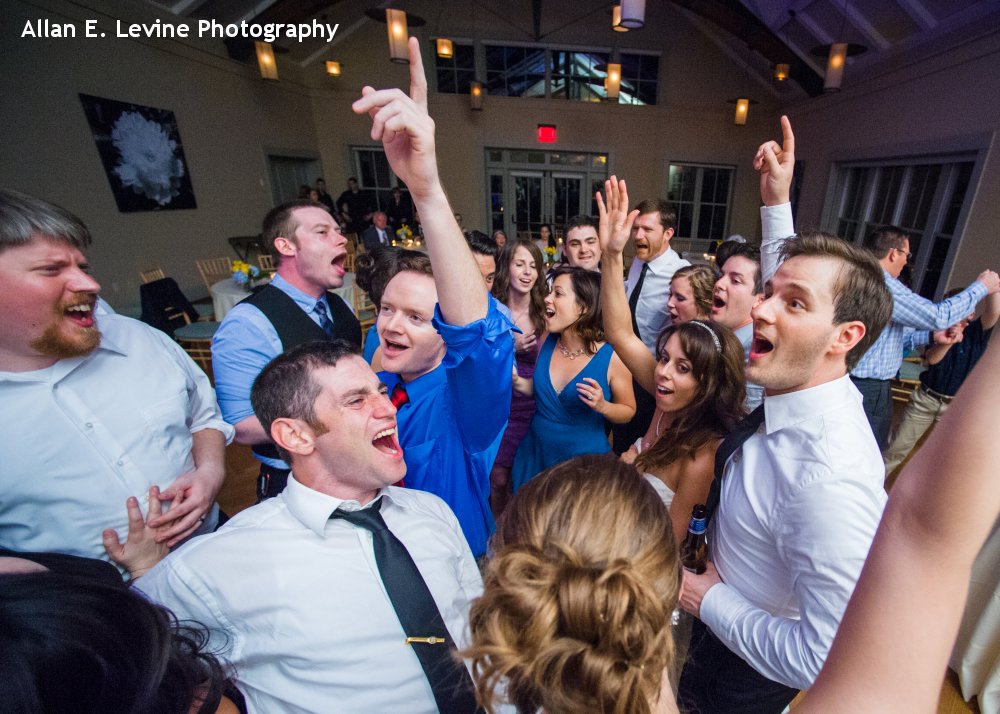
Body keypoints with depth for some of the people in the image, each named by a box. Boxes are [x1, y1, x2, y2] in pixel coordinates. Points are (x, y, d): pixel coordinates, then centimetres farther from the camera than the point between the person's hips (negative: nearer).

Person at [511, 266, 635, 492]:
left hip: (583, 462, -4)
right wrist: (516, 381, -10)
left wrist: (602, 406, -25)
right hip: (536, 454, 4)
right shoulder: (546, 342, -6)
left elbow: (628, 410, -5)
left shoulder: (612, 356, -19)